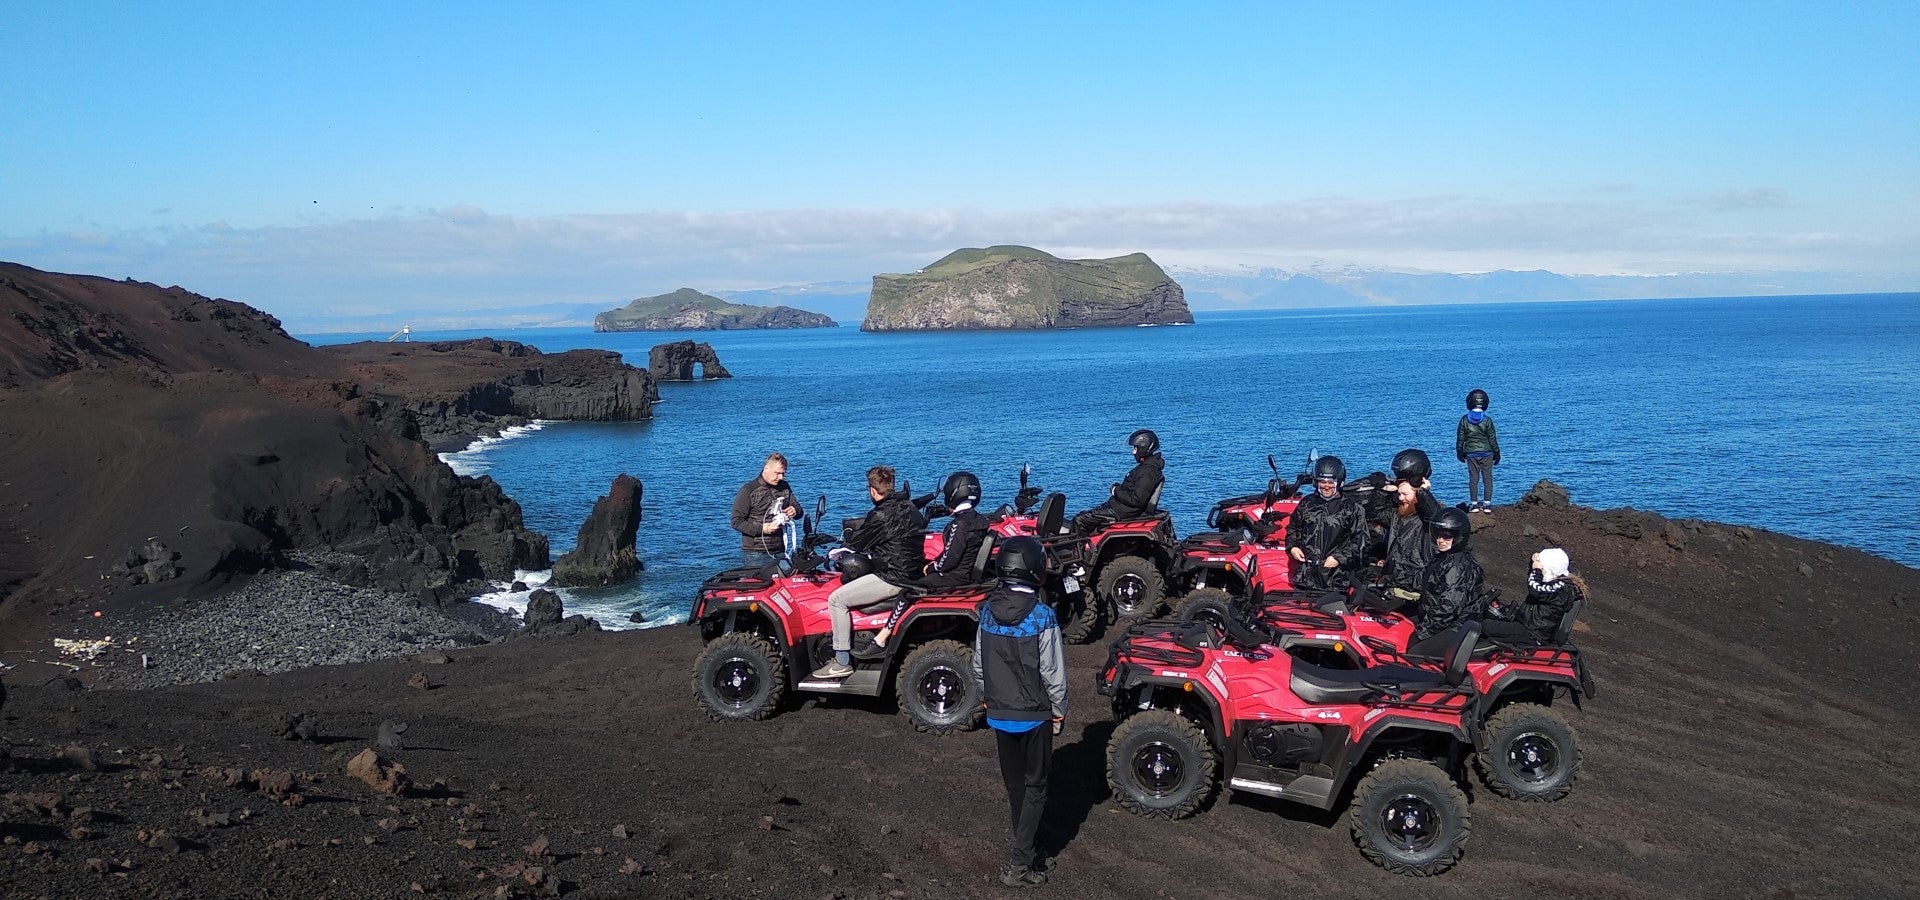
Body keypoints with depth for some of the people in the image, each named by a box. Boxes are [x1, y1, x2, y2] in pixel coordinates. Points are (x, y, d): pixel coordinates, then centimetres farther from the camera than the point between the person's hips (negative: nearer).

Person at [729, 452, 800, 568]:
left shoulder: (785, 487, 11)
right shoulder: (749, 490, -6)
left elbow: (798, 509, 23)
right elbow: (736, 521, -9)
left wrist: (795, 511, -3)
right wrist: (761, 529, -19)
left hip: (780, 552, 5)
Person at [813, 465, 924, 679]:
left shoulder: (882, 515, -19)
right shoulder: (908, 507, 9)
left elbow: (857, 543, -8)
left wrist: (847, 536, 14)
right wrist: (855, 535, 21)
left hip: (894, 578, -10)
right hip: (913, 572, 10)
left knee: (837, 599, -7)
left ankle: (842, 663, -5)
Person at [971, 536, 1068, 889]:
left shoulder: (987, 611, -4)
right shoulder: (1042, 616, -20)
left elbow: (978, 667, 4)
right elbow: (1054, 674, -16)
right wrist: (1059, 713, -1)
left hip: (999, 714, 5)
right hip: (1034, 715, -5)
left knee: (1014, 783, 19)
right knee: (1035, 786, 6)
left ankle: (1025, 845, 34)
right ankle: (1020, 863, 2)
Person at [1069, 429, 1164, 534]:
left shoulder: (1147, 472, -22)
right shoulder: (1147, 466, 11)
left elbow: (1136, 500, -27)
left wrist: (1117, 491, -14)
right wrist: (1119, 488, 5)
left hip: (1121, 511, -11)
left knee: (1079, 520, -12)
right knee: (1082, 515, 15)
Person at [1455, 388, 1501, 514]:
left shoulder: (1464, 420, -6)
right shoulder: (1487, 420, -10)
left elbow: (1460, 438, 0)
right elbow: (1492, 439, -4)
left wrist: (1460, 452, 13)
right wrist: (1497, 454, 7)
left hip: (1471, 453, 1)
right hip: (1486, 453, -1)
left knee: (1473, 478, 6)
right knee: (1488, 478, 6)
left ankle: (1474, 504, 6)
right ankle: (1487, 504, 5)